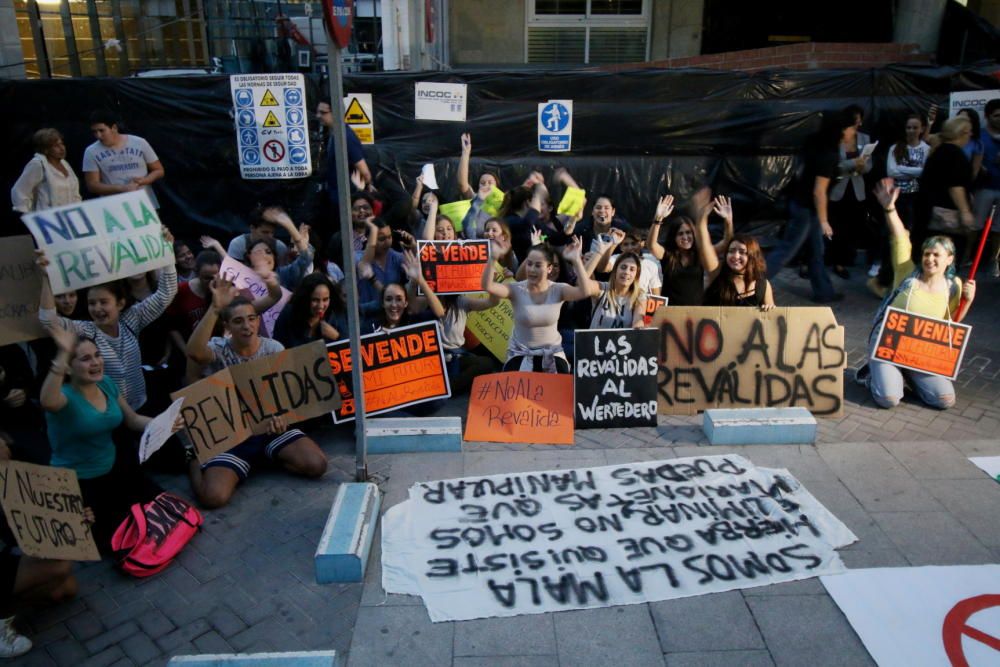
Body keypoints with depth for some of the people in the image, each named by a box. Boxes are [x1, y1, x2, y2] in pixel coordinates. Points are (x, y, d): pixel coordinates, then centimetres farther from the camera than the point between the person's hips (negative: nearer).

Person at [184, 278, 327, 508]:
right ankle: (196, 461, 13)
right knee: (213, 496, -24)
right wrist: (215, 308, -42)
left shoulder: (274, 349, -2)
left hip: (270, 428, 2)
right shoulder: (218, 351, -9)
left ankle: (267, 456, 12)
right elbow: (194, 352, -35)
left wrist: (281, 416, -22)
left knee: (316, 465, -19)